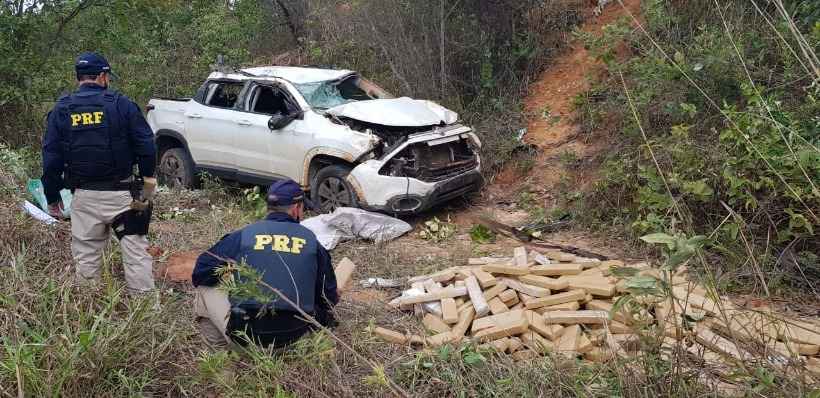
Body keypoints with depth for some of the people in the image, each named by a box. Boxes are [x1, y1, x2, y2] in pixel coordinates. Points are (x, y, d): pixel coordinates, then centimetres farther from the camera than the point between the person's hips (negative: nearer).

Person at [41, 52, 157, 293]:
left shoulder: (61, 110, 3)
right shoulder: (121, 104, -4)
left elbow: (51, 159, 3)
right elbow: (147, 146, -5)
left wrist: (52, 197, 12)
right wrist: (147, 178, 12)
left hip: (84, 197, 2)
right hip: (122, 193, -2)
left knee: (86, 258, 13)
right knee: (136, 253, 2)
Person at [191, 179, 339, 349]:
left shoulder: (243, 235, 3)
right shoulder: (311, 240, 7)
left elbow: (201, 273, 7)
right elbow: (329, 295, 12)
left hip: (246, 333, -3)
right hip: (294, 336, 3)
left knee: (206, 290, 17)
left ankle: (221, 349, 15)